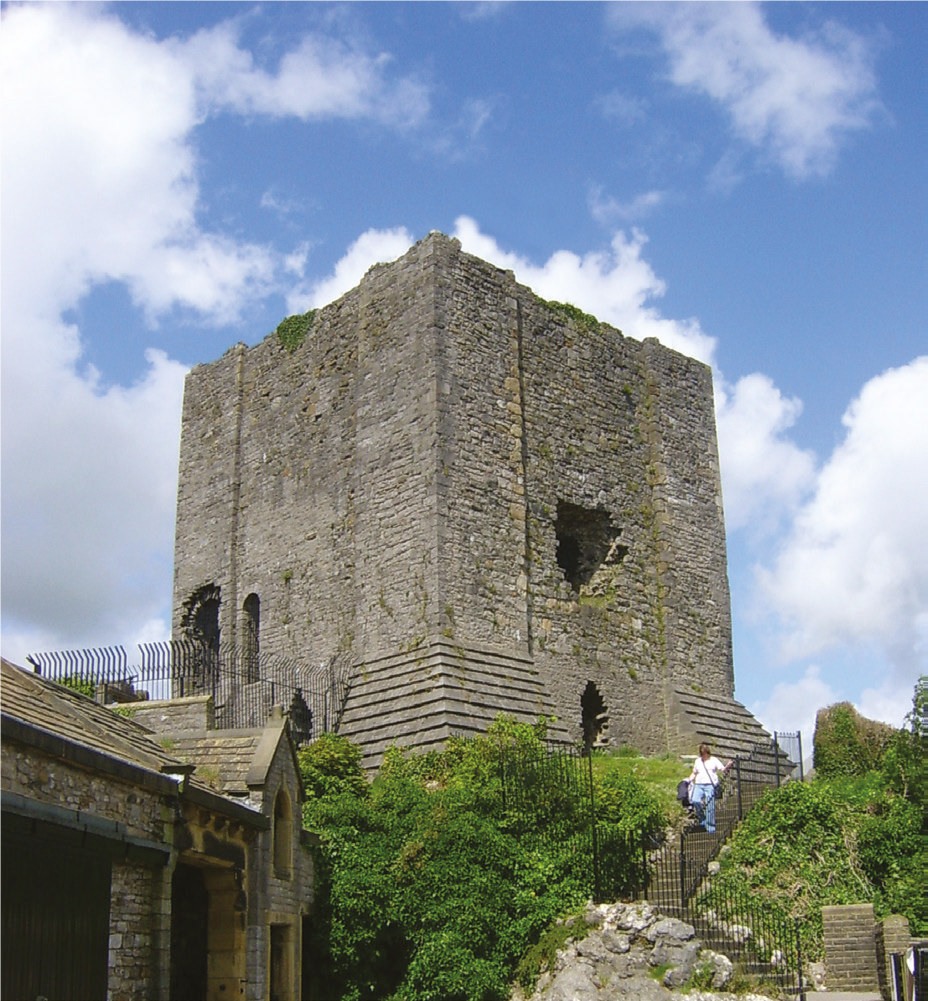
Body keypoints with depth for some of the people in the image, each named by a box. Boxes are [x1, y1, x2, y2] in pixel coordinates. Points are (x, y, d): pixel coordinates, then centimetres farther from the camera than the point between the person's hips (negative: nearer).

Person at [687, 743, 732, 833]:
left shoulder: (714, 760, 10)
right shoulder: (698, 761, 21)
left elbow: (722, 770, 3)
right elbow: (694, 773, 31)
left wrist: (727, 766, -18)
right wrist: (689, 780, 15)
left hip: (710, 785, -3)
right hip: (699, 785, 3)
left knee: (710, 807, -9)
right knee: (695, 801, -21)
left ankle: (710, 828, -3)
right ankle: (702, 819, 1)